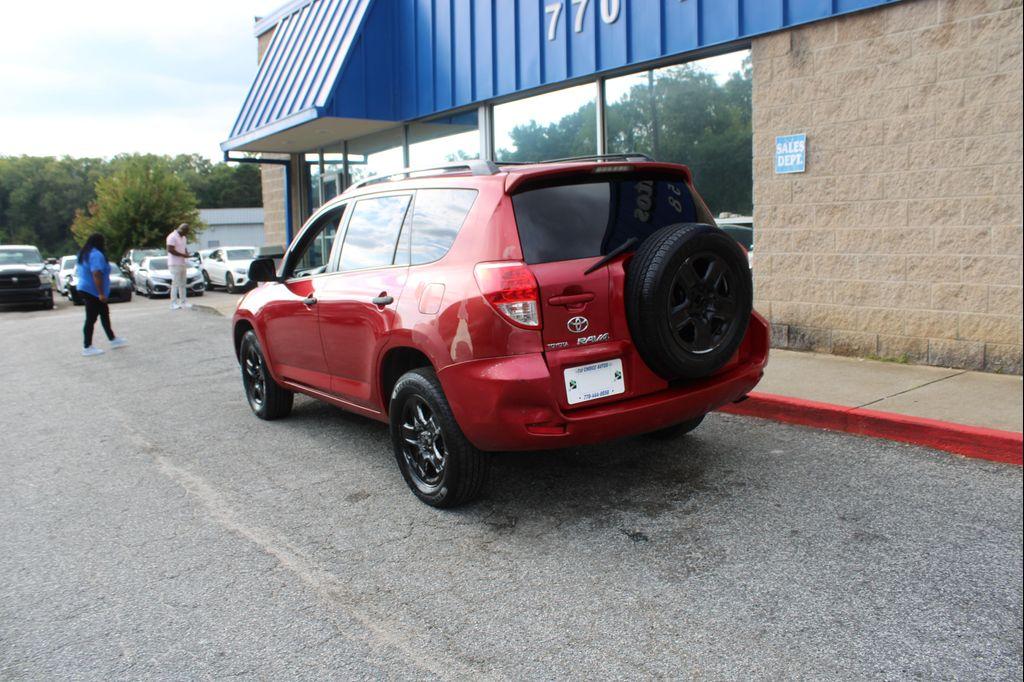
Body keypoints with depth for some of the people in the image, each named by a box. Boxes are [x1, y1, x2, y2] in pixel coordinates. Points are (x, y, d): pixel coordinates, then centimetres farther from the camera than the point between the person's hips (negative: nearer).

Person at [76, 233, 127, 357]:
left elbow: (79, 271, 20)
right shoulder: (96, 255, -18)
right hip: (93, 292, -11)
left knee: (104, 314, 19)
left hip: (84, 289, 11)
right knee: (91, 319, -5)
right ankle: (87, 347, -1)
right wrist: (101, 293, -26)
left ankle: (113, 339, 29)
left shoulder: (83, 254, 15)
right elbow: (96, 274, -27)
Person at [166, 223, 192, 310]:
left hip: (183, 263, 9)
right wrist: (183, 255, -19)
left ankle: (183, 302, 13)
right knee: (175, 284, -9)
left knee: (183, 284, 9)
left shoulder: (183, 237, 17)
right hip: (175, 264, -9)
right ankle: (174, 303, -8)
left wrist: (187, 254, 5)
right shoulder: (172, 237, -11)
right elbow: (170, 250, -18)